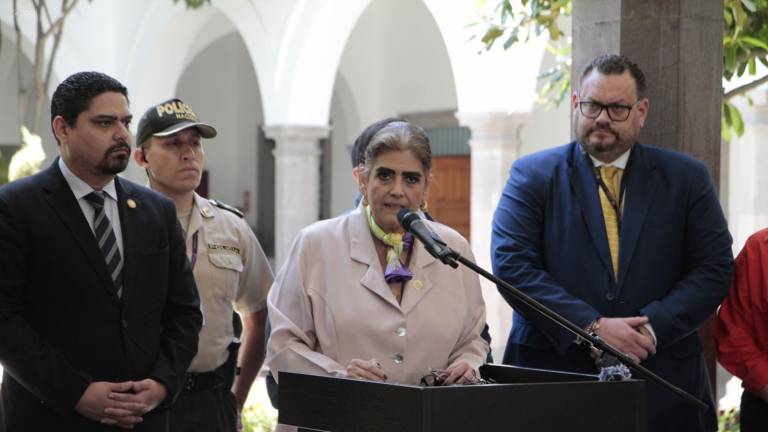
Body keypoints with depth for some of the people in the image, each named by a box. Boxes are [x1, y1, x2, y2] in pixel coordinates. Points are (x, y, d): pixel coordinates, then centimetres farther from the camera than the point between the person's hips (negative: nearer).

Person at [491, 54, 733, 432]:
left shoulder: (685, 178, 8)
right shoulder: (532, 175, 4)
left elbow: (713, 269, 2)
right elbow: (511, 263, -7)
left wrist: (653, 327, -13)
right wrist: (591, 327, -16)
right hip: (554, 369, -1)